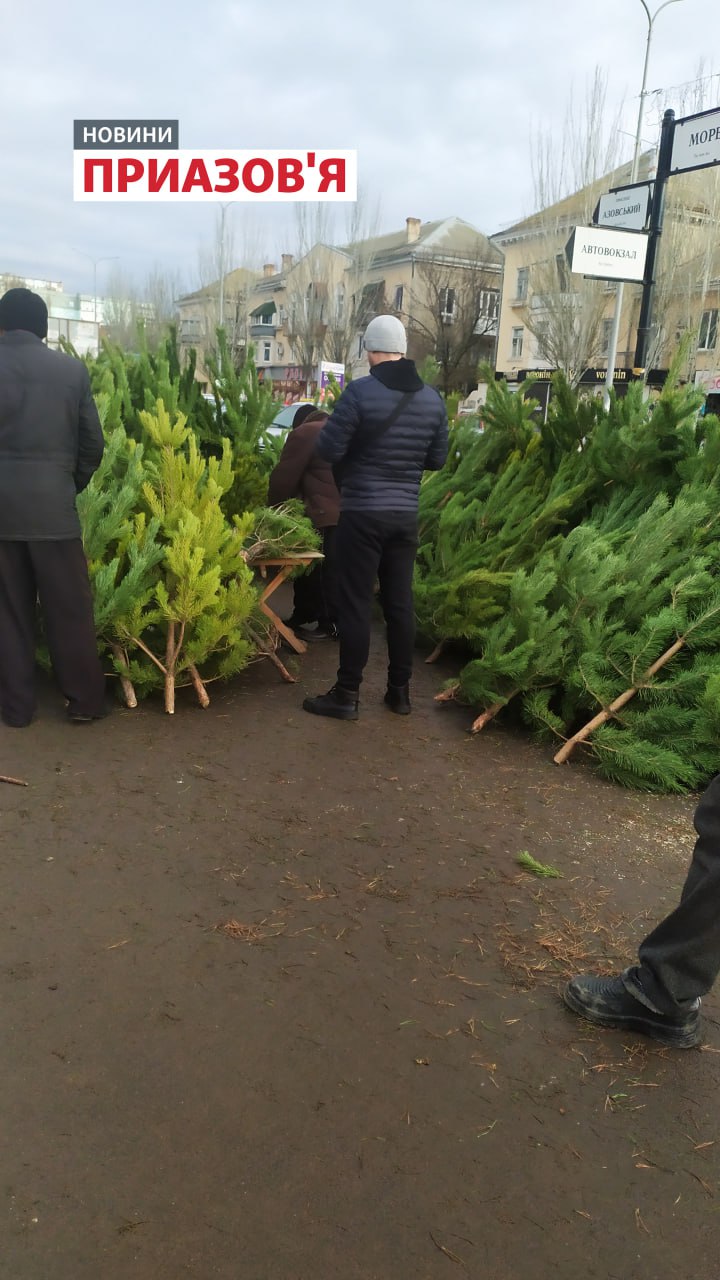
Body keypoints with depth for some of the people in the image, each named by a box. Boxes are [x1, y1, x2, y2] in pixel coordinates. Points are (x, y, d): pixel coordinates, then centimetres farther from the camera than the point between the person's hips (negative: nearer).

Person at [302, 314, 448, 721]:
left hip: (363, 513, -5)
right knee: (400, 602, 11)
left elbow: (329, 450, -10)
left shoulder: (360, 391, -12)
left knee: (356, 603, 1)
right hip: (407, 515, 5)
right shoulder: (433, 398, 4)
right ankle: (400, 690, 19)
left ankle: (347, 694, 7)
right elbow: (438, 459, 11)